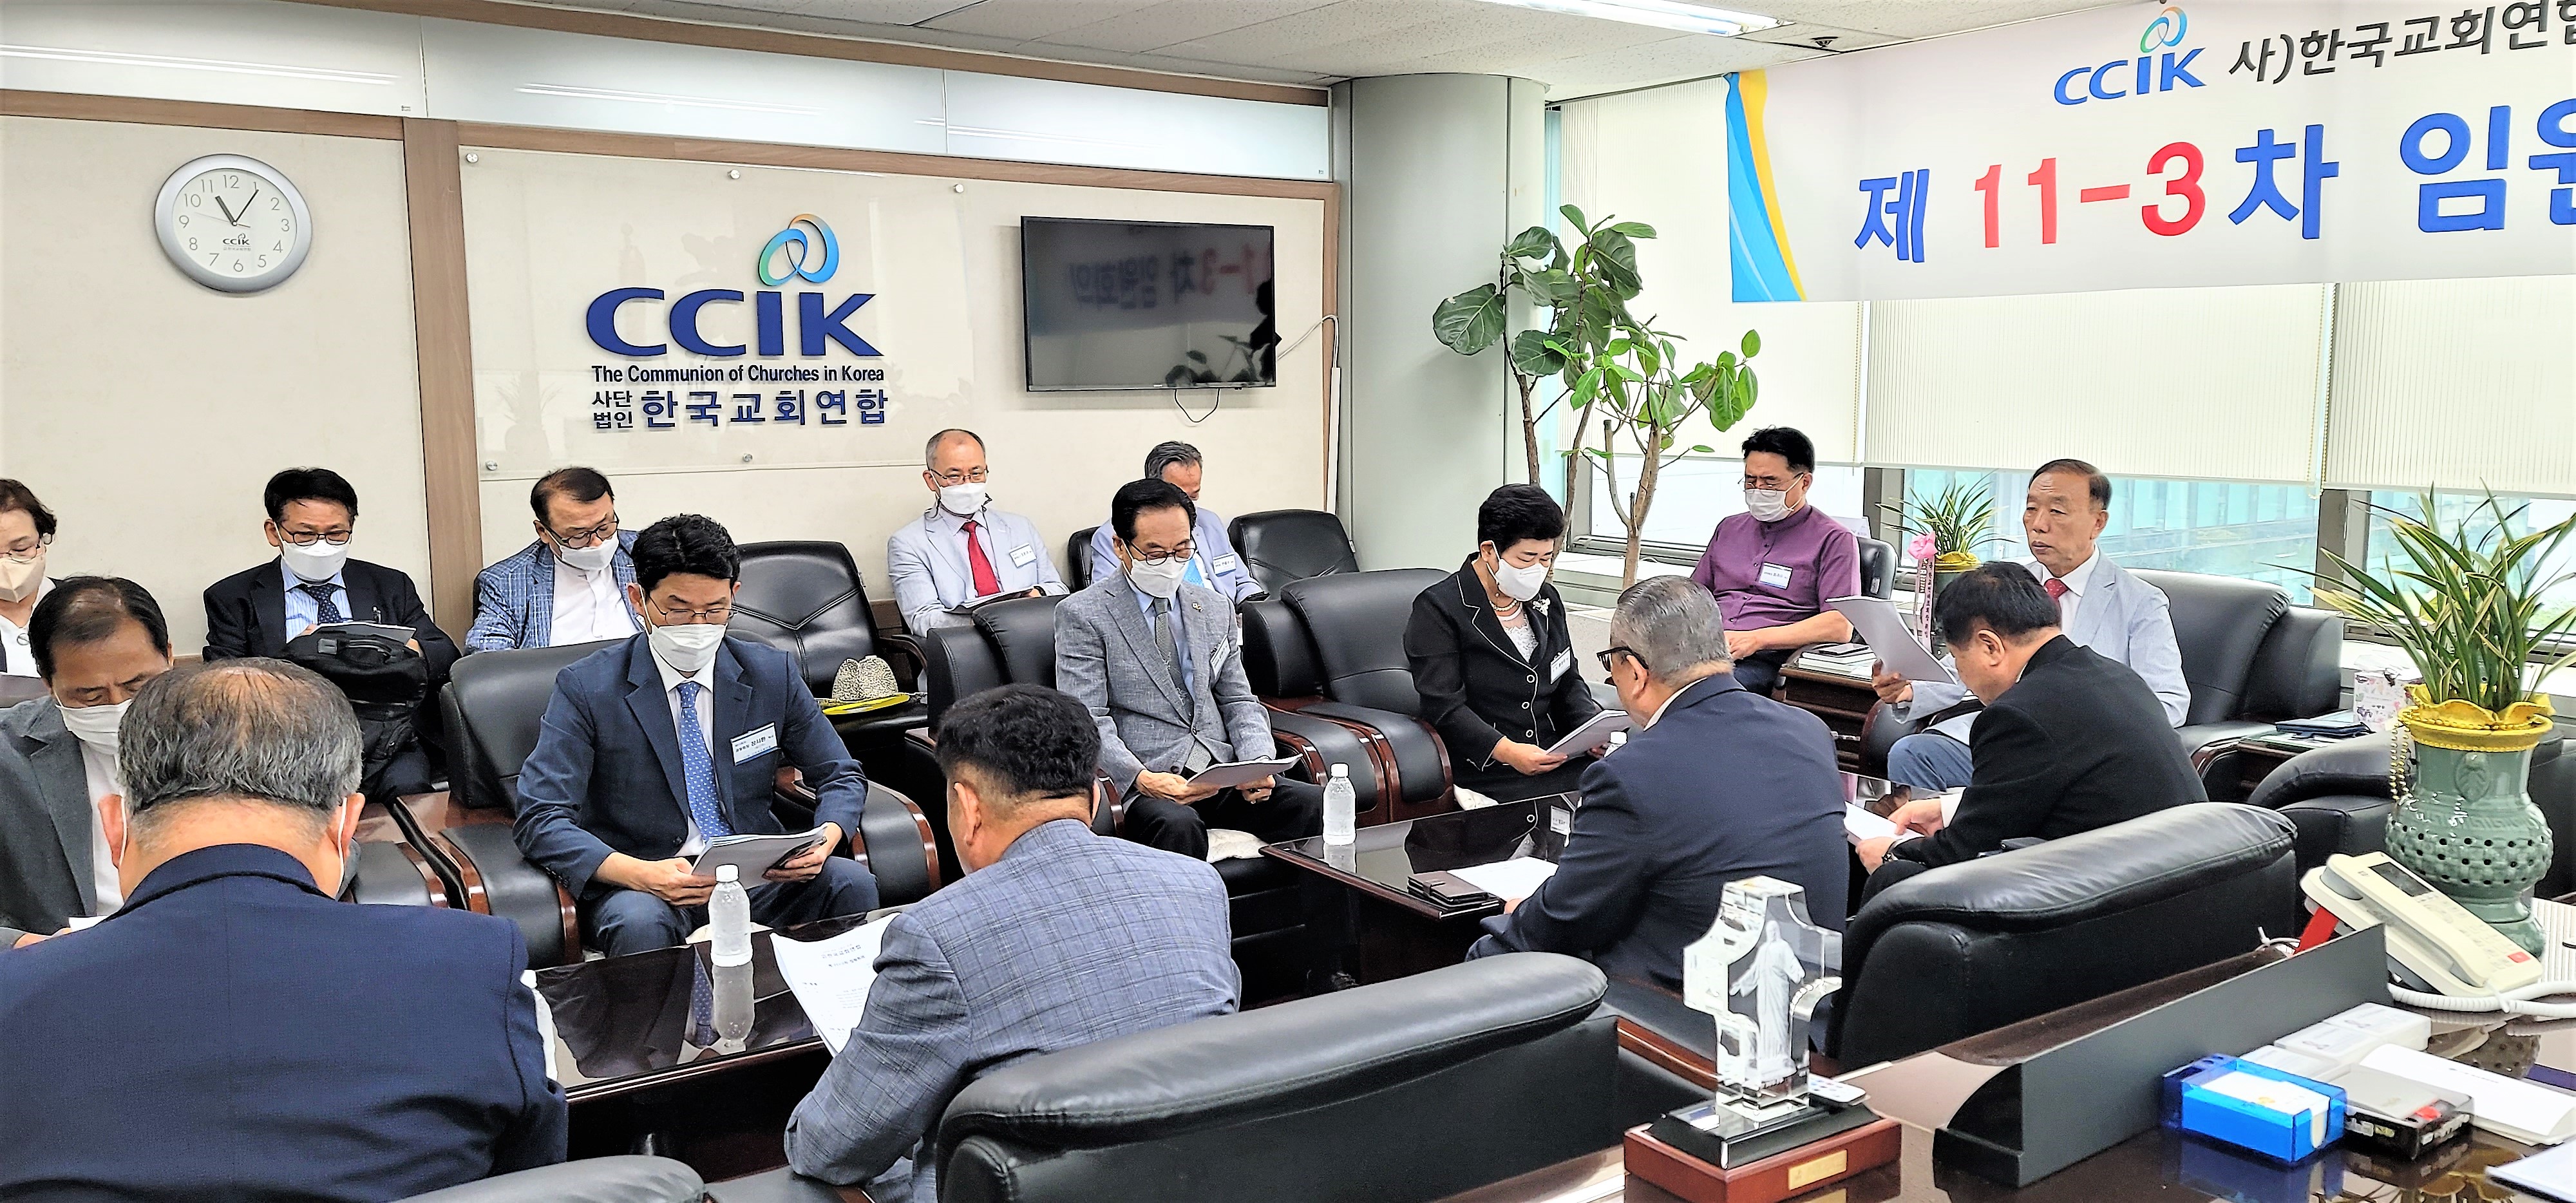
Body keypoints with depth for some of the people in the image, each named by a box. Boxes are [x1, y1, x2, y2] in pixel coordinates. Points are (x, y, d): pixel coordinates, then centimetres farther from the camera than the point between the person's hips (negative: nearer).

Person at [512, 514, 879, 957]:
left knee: (853, 883, -24)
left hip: (758, 874, 4)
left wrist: (825, 839, -13)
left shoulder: (773, 673, 4)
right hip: (640, 883, -3)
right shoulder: (586, 688, -5)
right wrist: (640, 874, -28)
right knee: (638, 923, -37)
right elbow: (540, 820, -10)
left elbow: (841, 776, 12)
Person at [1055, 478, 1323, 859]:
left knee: (1318, 804, -21)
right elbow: (1087, 721, -7)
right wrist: (1141, 779, -24)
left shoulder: (1216, 610, 18)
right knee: (1177, 825, -39)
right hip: (1142, 782, -5)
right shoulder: (1083, 616, 1)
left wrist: (1258, 762, -2)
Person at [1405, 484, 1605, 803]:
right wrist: (1506, 751, -24)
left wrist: (1591, 727, 2)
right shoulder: (1437, 609, -5)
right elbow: (1444, 706, -12)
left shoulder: (1546, 600, 18)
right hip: (1488, 773, -7)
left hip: (1559, 761, 7)